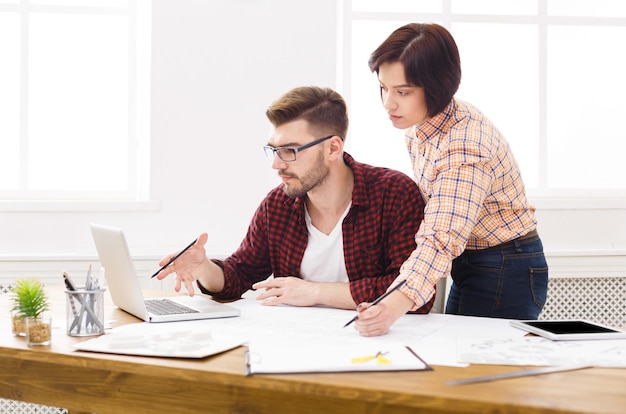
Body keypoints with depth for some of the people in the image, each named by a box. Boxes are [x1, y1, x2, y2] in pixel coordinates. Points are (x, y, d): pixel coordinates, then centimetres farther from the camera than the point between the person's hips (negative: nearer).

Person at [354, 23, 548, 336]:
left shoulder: (466, 145, -30)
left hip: (506, 274, -9)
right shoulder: (417, 126, -2)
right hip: (468, 264, 9)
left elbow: (444, 239, -41)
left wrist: (397, 304, -55)